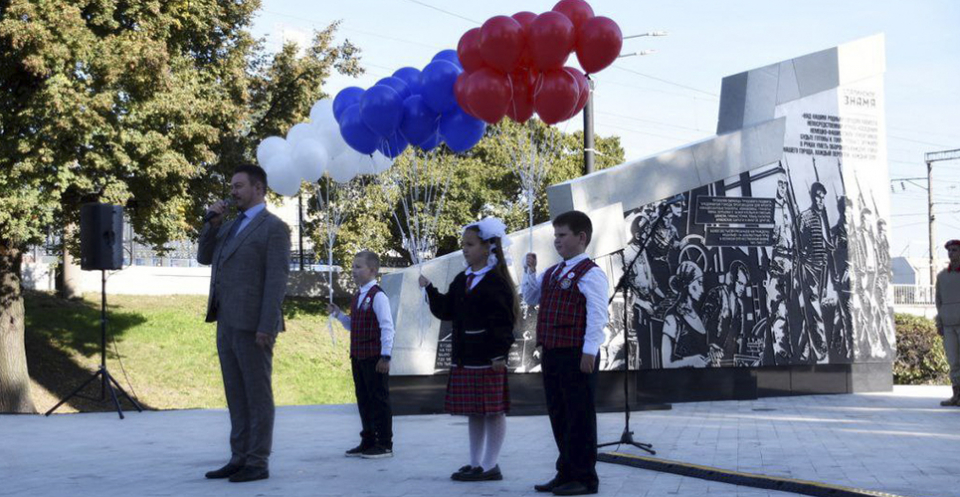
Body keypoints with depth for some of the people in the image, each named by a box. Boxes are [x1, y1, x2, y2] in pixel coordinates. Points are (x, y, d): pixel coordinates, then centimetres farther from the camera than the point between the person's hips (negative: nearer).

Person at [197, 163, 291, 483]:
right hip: (228, 323, 9)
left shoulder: (274, 228, -9)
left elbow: (276, 281, -15)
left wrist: (266, 327, -21)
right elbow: (204, 258, 18)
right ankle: (240, 459, 15)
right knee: (237, 395, 10)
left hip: (253, 324, -9)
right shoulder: (232, 226, 19)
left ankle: (258, 463, 2)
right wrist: (213, 222, 3)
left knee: (257, 394, -3)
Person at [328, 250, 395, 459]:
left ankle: (385, 444, 4)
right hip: (358, 356, 9)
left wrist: (385, 356, -19)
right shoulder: (358, 297, 15)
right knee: (363, 399, 14)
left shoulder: (378, 296, -13)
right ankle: (368, 442, 23)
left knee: (379, 399, -3)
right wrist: (338, 314, 9)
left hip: (375, 357, -9)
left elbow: (387, 327, -16)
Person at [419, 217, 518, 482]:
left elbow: (503, 320, -15)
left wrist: (500, 353, -19)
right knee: (472, 412, 14)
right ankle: (475, 463, 23)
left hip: (488, 359, -8)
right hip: (464, 357, 8)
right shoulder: (461, 280, 14)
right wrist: (430, 289, 3)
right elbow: (446, 311, 13)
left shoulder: (495, 281, -10)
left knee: (493, 411, 0)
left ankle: (490, 465, 7)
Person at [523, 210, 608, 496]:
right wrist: (530, 271, 9)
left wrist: (589, 352, -20)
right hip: (552, 353, 9)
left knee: (580, 416, -2)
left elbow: (597, 316, -16)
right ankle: (566, 473, 23)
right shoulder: (552, 273, 16)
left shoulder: (590, 273, -11)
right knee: (558, 415, 14)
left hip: (577, 355, -9)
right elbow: (530, 298, 25)